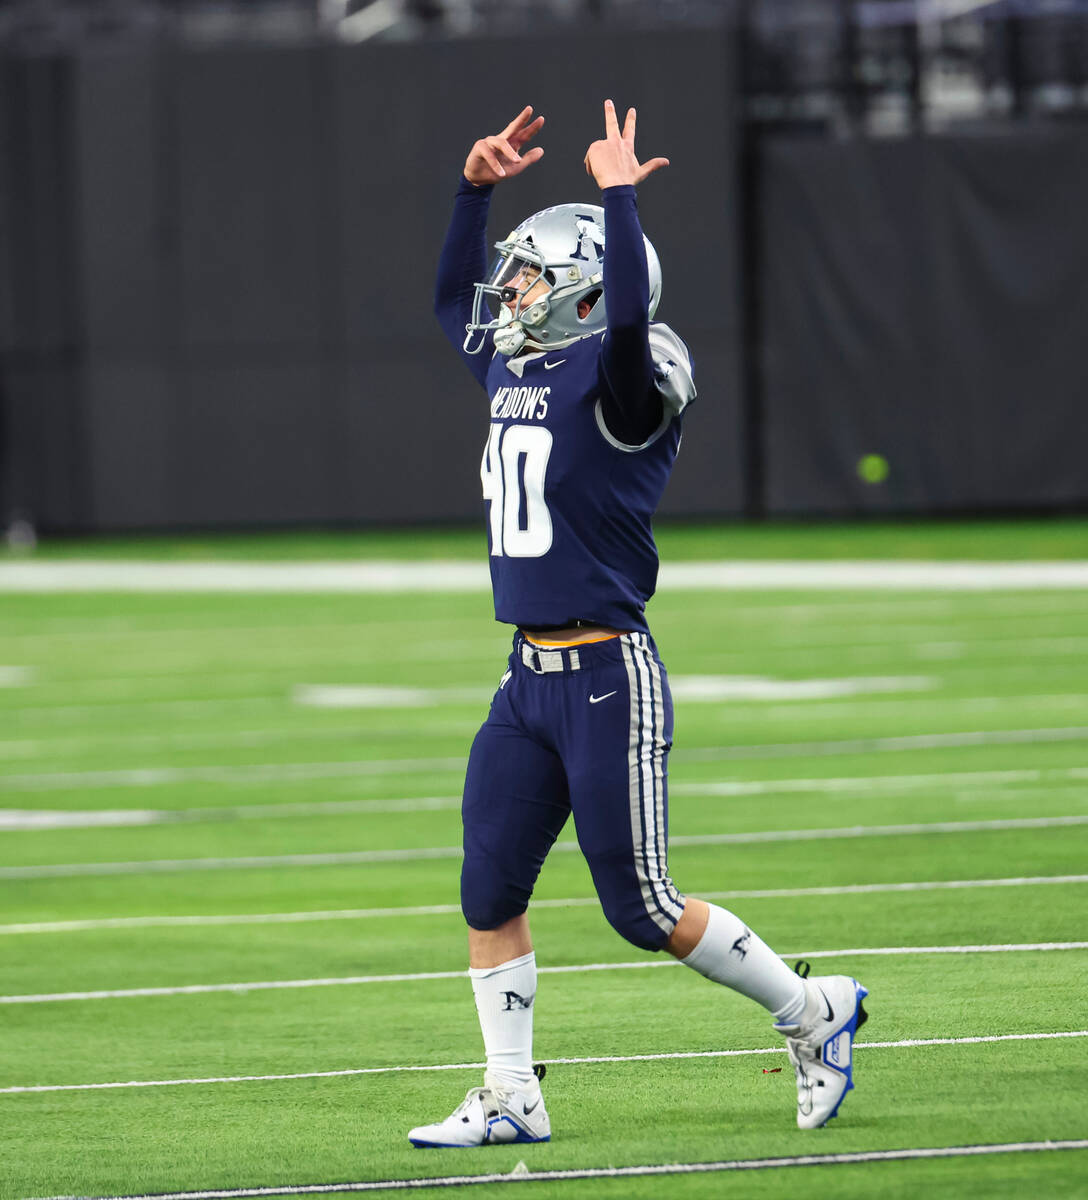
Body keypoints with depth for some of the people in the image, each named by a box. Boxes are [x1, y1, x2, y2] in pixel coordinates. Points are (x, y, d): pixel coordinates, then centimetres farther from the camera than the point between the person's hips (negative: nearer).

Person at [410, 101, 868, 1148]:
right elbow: (454, 299, 30)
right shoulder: (517, 368, 13)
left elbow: (628, 317, -34)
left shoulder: (619, 381, -11)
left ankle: (812, 1013, 14)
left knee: (640, 907, -3)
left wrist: (617, 194, -27)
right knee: (488, 893, 4)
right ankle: (510, 1097, 12)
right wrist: (476, 187, 21)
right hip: (530, 677, 8)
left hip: (607, 677, -8)